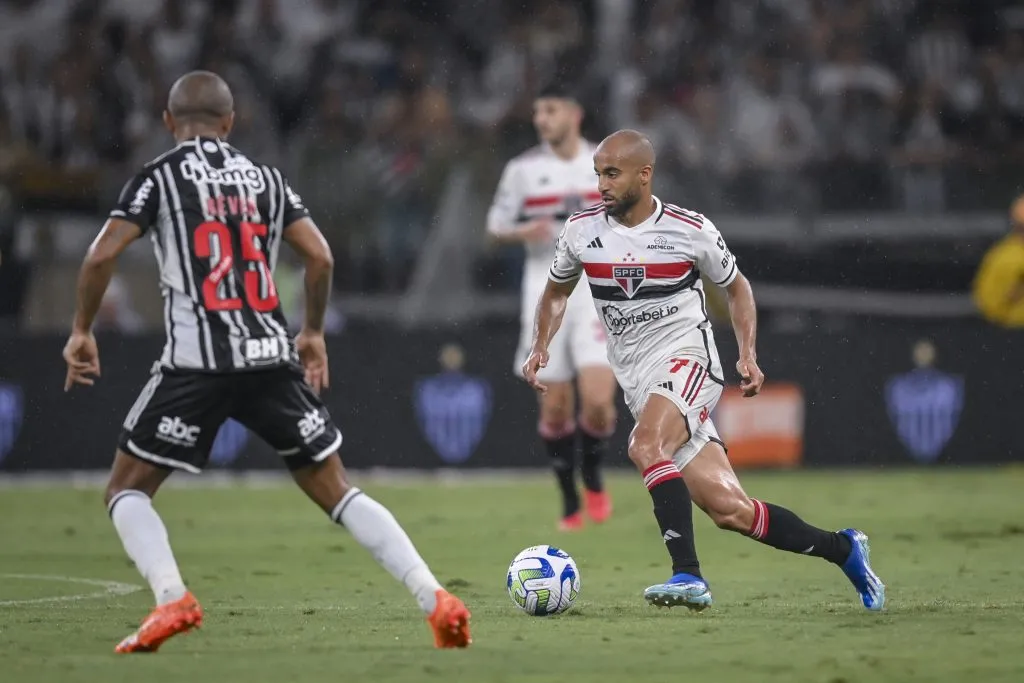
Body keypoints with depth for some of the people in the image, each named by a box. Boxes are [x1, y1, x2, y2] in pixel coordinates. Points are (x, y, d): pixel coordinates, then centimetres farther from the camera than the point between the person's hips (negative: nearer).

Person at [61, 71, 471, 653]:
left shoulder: (159, 177, 3)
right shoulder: (265, 177, 14)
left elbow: (103, 255, -8)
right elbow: (320, 256, 7)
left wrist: (82, 331, 5)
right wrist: (314, 333, 21)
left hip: (196, 362, -4)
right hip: (272, 358, 4)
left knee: (128, 490, 10)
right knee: (336, 491, 11)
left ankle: (173, 600, -15)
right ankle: (436, 600, -1)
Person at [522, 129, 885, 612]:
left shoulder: (690, 230, -6)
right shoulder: (581, 231, 3)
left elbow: (736, 287, 10)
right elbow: (557, 291, 21)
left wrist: (748, 355, -2)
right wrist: (541, 347, 4)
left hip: (687, 361, -4)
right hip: (639, 385, 4)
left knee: (645, 447, -35)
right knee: (728, 508, -1)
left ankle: (688, 575, -37)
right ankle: (843, 549, 17)